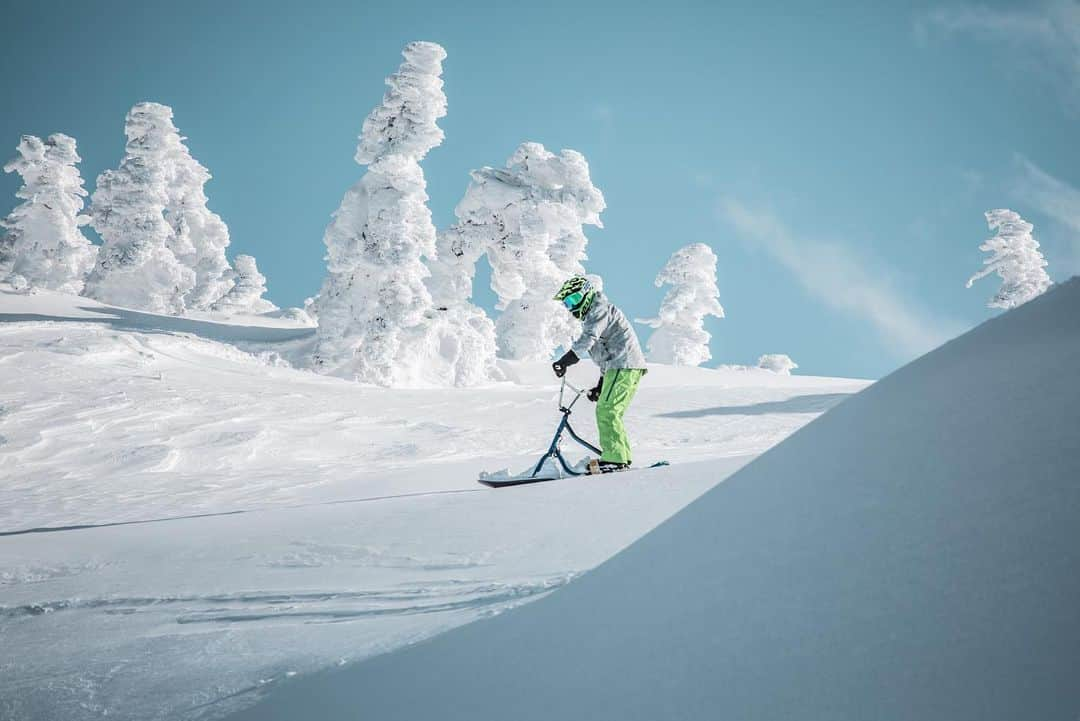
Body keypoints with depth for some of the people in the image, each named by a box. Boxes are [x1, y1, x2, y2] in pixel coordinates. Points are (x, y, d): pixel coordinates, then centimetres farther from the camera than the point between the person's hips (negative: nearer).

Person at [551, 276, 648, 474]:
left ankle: (614, 459, -19)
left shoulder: (599, 310, -6)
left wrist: (565, 361, -32)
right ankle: (622, 458, 12)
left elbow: (587, 340, -23)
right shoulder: (593, 316, 27)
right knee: (611, 413, 12)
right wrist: (600, 386, 32)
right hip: (620, 367, 11)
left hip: (624, 365, -11)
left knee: (606, 411, -15)